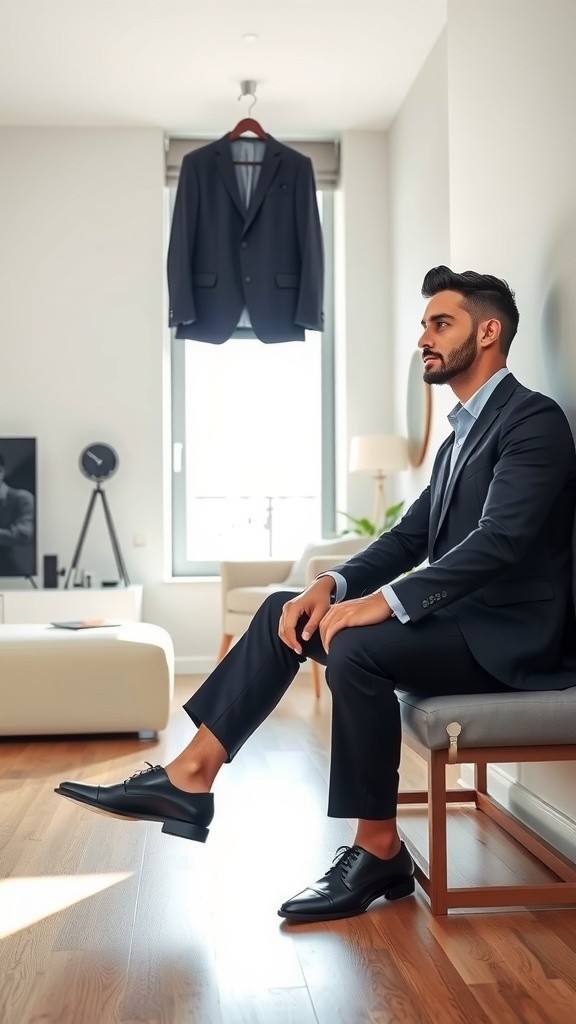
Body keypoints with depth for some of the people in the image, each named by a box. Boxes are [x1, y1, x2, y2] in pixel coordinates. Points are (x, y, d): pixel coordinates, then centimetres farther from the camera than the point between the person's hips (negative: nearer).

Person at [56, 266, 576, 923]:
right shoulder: (462, 433, 19)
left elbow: (497, 540, -24)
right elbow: (410, 536, 14)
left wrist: (386, 602, -30)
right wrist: (333, 584, -4)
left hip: (506, 636, -9)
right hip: (456, 619, 9)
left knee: (355, 646, -31)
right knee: (286, 613, -2)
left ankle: (379, 852, -14)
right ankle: (191, 776, -6)